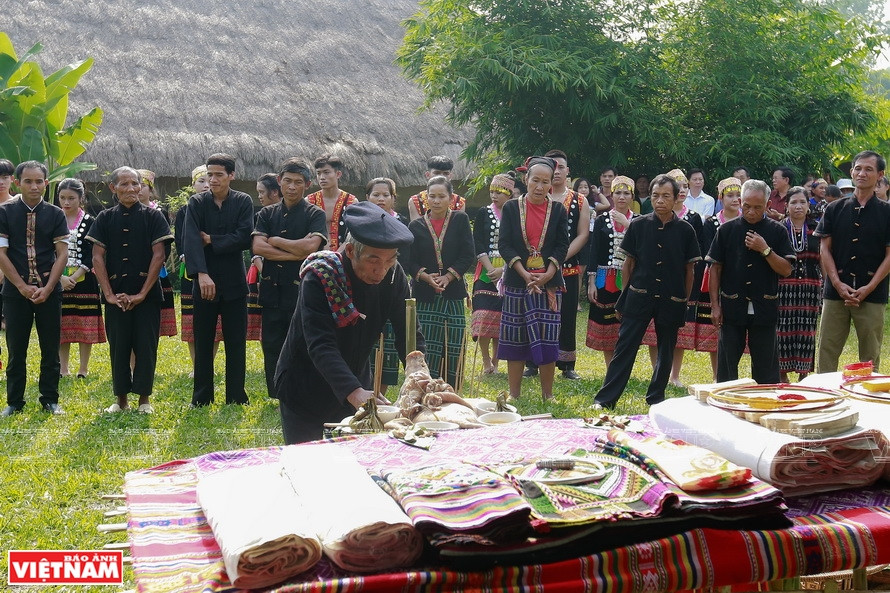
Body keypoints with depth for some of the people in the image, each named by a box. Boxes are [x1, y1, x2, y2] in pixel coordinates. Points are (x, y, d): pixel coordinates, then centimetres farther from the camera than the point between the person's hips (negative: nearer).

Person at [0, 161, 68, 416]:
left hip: (49, 291, 1)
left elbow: (62, 254, -1)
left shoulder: (56, 214, 2)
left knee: (50, 348, 5)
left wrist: (47, 288, -11)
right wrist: (23, 287, -11)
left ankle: (50, 400, 16)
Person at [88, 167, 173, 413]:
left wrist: (142, 293, -10)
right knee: (118, 346, 5)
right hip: (116, 295, 2)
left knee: (146, 345, 0)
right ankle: (121, 398, 17)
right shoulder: (105, 218, 6)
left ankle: (144, 398, 11)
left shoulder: (153, 216, 1)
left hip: (146, 294, -1)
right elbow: (97, 258, 2)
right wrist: (109, 294, -8)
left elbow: (159, 255, -5)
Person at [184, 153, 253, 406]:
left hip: (234, 283, 0)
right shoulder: (197, 203, 0)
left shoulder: (243, 202, 1)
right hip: (204, 281, 0)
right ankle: (201, 399, 15)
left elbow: (244, 238, -11)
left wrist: (211, 241, -11)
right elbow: (191, 239, -14)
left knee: (236, 343, 5)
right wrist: (201, 274, -27)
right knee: (202, 343, 6)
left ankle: (236, 397, 13)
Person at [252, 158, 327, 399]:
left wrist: (275, 240, -4)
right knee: (272, 345, 7)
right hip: (272, 288, 4)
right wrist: (296, 254, -11)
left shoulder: (315, 214, 3)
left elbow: (311, 246, -15)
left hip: (302, 289, -3)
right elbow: (258, 247, -3)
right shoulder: (267, 214, 12)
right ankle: (277, 397, 17)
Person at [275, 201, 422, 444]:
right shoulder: (319, 278, -26)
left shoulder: (393, 276, -12)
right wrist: (354, 392, -50)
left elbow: (409, 335, -12)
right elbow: (321, 346, -35)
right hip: (305, 389, -4)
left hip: (356, 385, 4)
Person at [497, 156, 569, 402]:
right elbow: (504, 245, -3)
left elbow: (562, 245, 1)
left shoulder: (558, 210, 6)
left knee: (547, 338, -1)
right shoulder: (511, 208, 3)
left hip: (549, 283, 0)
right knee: (515, 339, 4)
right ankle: (514, 395, 12)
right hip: (517, 282, 0)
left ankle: (547, 394, 10)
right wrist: (525, 274, -14)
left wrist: (547, 275, -13)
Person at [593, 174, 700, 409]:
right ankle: (606, 399, -1)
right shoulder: (638, 225, 1)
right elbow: (628, 263, 7)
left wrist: (685, 300, 6)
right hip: (639, 297, -1)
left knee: (666, 352, 10)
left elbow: (689, 268, 7)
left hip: (671, 301, 1)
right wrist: (625, 295, 6)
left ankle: (655, 398, 25)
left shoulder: (685, 230, 0)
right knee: (625, 347, -3)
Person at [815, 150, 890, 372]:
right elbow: (824, 248, 5)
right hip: (836, 292, 1)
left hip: (872, 295, -1)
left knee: (870, 357, 4)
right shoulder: (834, 210, 8)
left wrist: (869, 288, -11)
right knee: (827, 352, 1)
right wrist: (837, 283, -8)